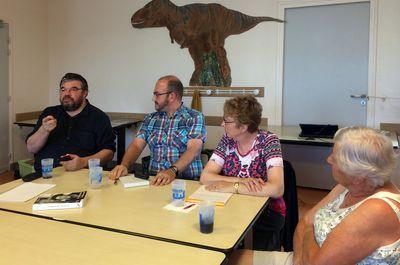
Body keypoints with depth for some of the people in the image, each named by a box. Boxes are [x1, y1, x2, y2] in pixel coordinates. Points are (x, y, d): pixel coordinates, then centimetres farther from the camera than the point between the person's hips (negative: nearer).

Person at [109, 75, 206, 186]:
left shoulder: (195, 118, 0)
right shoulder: (151, 119, 15)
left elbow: (193, 150, -13)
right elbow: (136, 145, 7)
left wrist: (172, 171, -29)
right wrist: (124, 165, -12)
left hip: (187, 181, -3)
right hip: (154, 180, 4)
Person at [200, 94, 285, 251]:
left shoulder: (268, 141, -13)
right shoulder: (228, 140, -1)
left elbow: (277, 189, -26)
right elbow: (205, 176, -8)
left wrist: (232, 186, -25)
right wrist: (241, 181, -21)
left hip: (267, 213, -3)